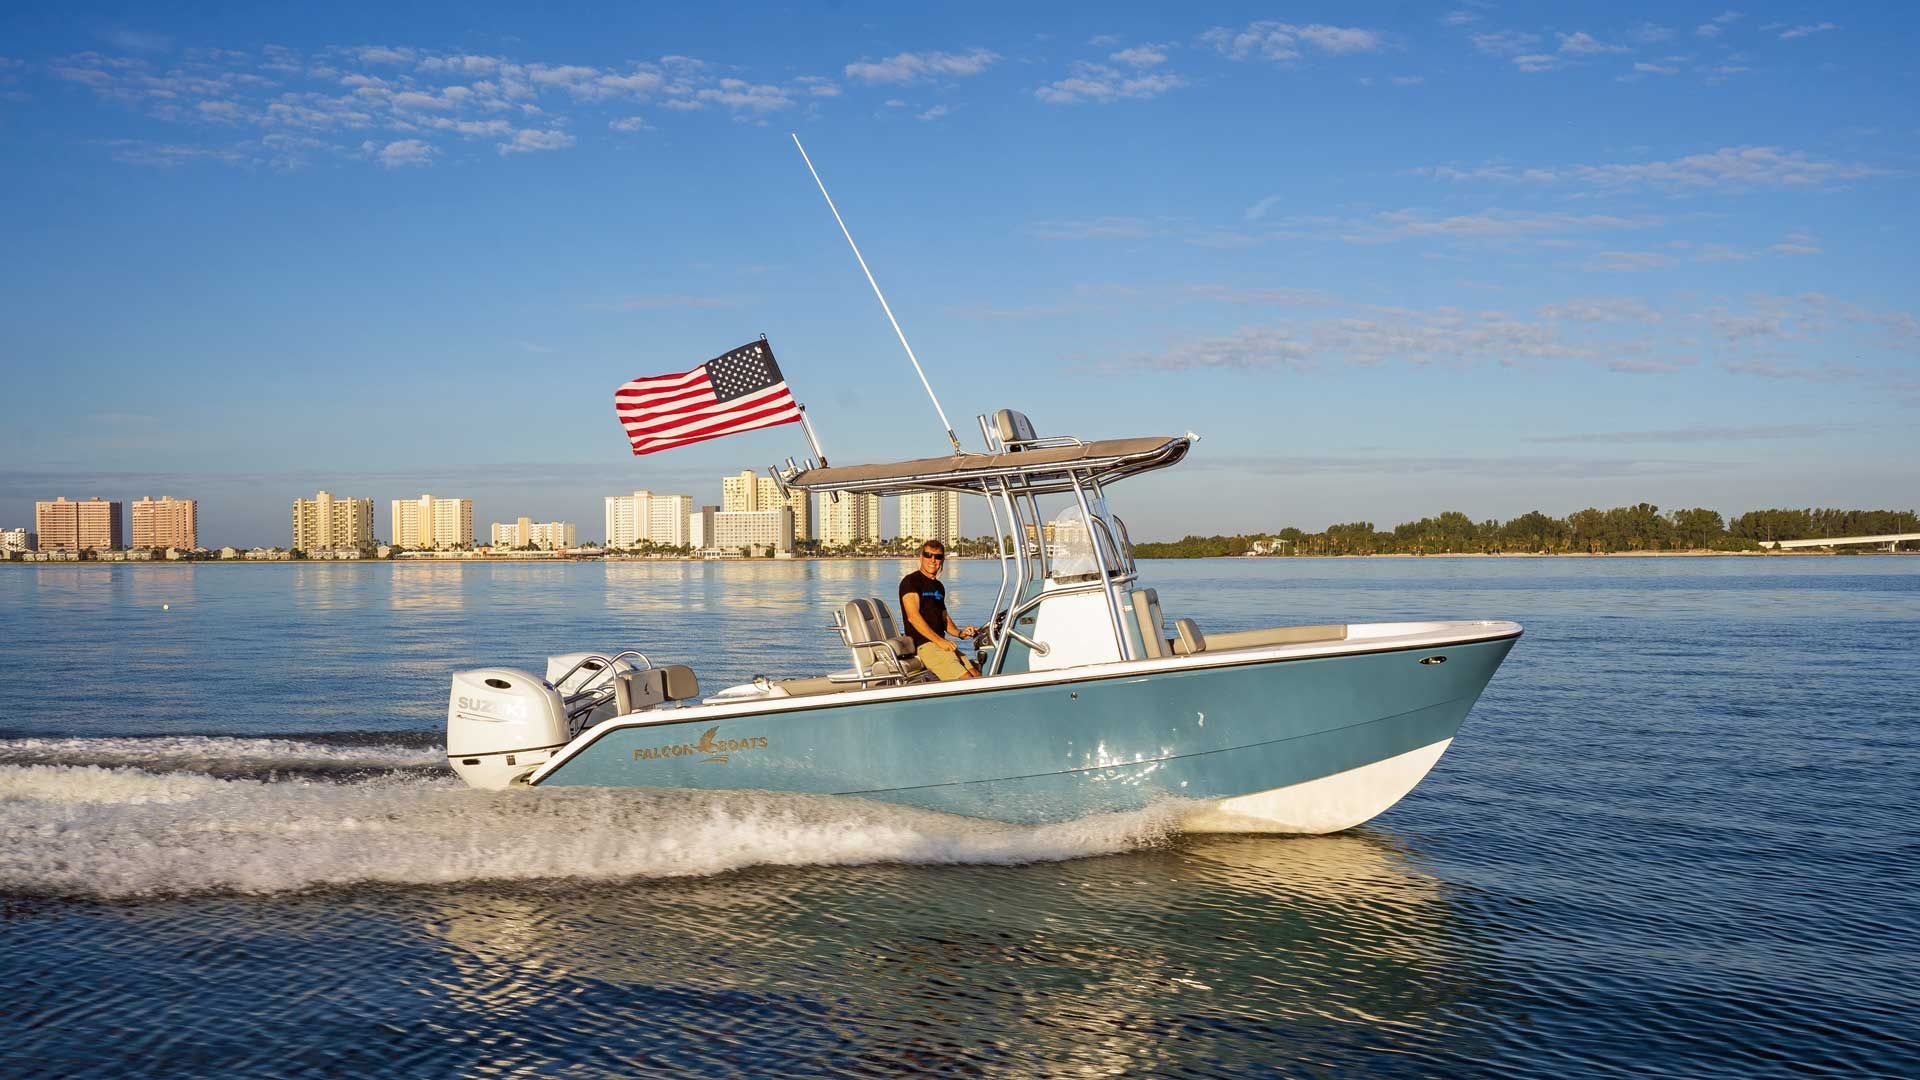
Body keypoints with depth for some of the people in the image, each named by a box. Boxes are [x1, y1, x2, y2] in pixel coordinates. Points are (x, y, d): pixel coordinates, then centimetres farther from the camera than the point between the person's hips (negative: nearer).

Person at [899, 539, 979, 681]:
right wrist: (938, 640, -24)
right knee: (966, 680, -20)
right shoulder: (910, 581, -5)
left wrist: (959, 632, 6)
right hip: (923, 645, -9)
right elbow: (913, 616, -17)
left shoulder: (939, 586, 21)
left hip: (941, 642, 9)